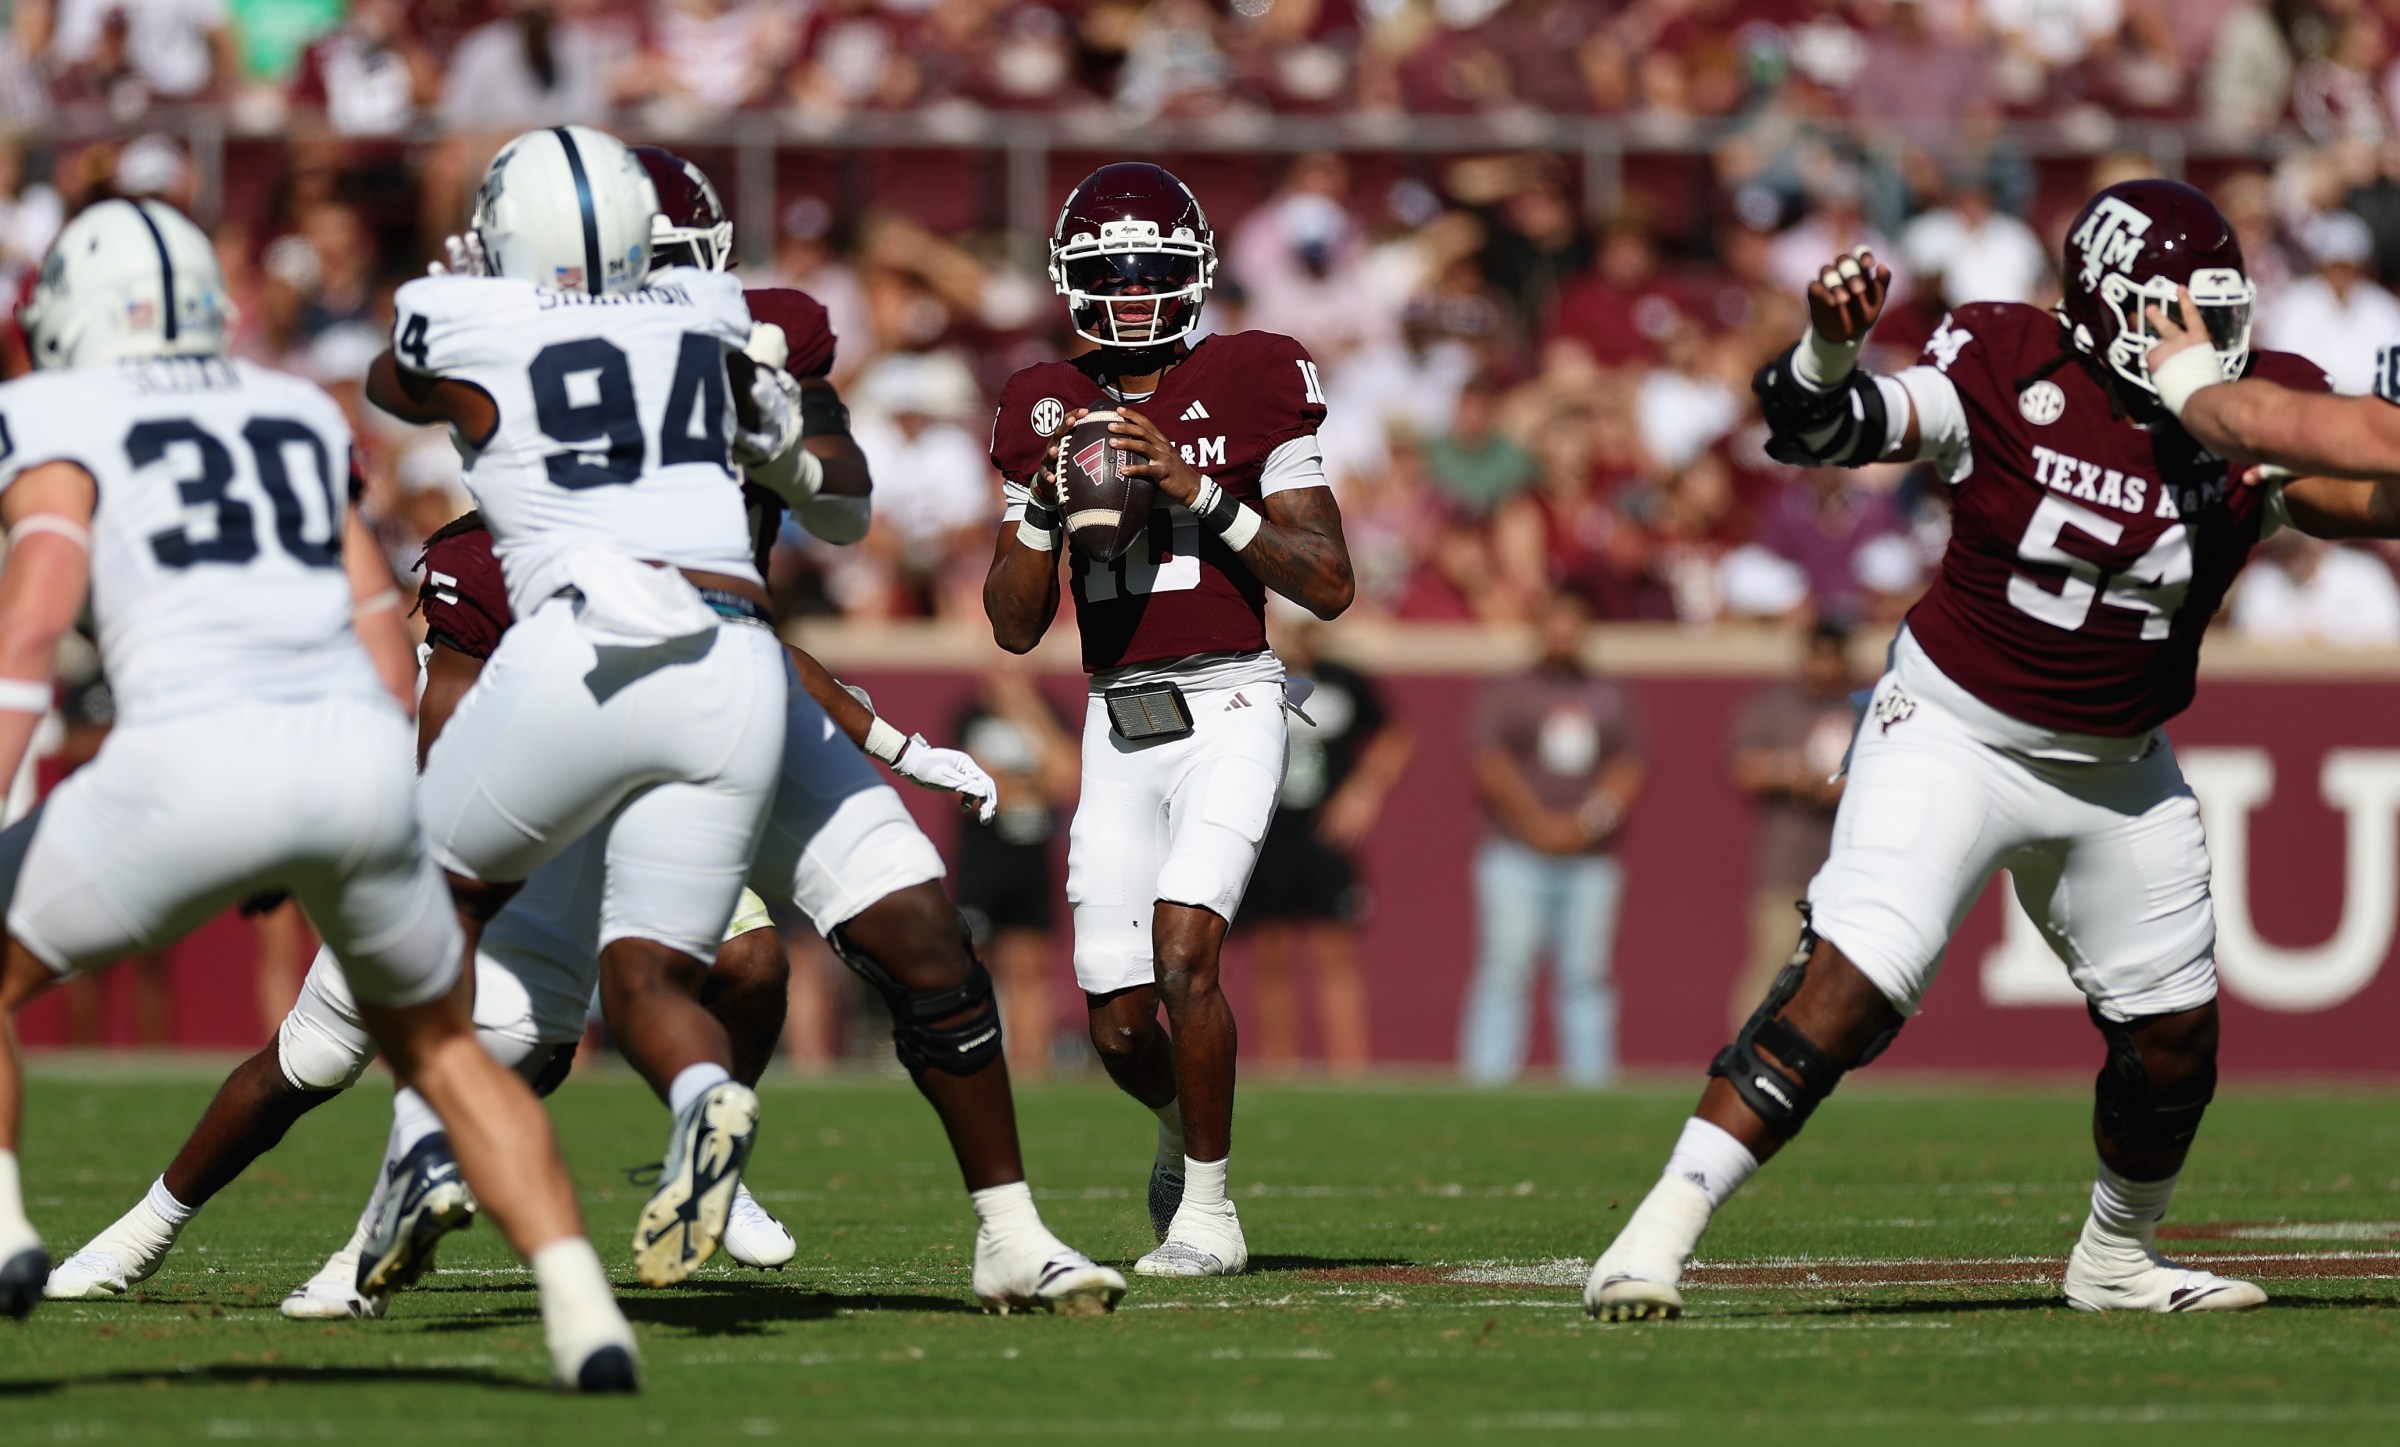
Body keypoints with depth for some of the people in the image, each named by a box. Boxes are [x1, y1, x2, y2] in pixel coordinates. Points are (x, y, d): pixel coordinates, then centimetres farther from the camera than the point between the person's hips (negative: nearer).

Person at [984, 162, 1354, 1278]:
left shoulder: (1249, 387, -2)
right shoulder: (1050, 411, 9)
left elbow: (1329, 587, -7)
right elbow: (1016, 626, 9)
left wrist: (1201, 494, -16)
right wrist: (1045, 502, -7)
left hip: (1228, 704, -4)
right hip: (1119, 721, 4)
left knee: (1182, 951, -22)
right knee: (1120, 1026, 3)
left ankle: (1206, 1211, -6)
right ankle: (1186, 1125, 38)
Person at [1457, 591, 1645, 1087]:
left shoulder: (1610, 700, 17)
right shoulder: (1506, 696, 8)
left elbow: (1628, 769, 8)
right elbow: (1489, 765, -3)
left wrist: (1586, 822, -9)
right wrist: (1540, 823, -13)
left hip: (1591, 859, 3)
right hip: (1516, 856, -3)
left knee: (1586, 977, 0)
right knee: (1503, 973, -9)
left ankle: (1591, 1078, 1)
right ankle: (1487, 1081, -11)